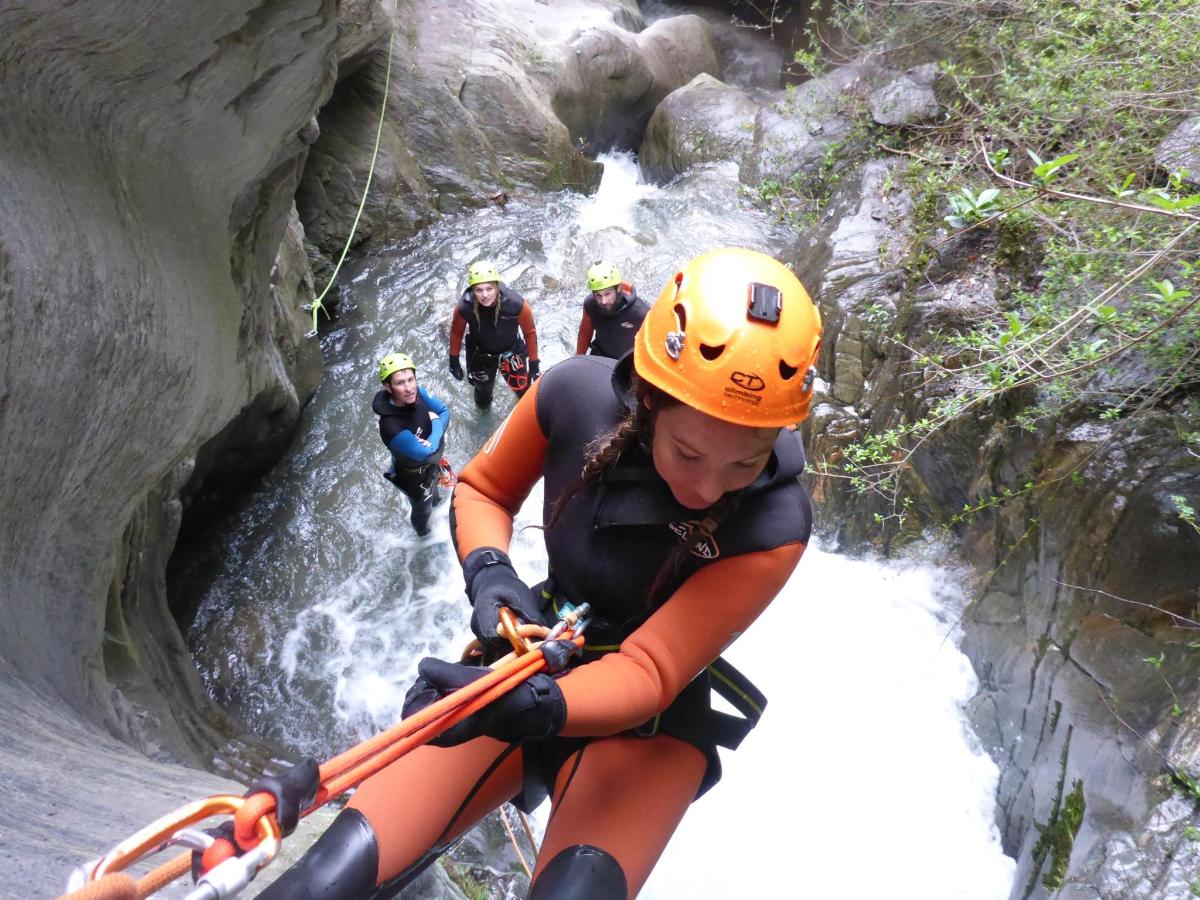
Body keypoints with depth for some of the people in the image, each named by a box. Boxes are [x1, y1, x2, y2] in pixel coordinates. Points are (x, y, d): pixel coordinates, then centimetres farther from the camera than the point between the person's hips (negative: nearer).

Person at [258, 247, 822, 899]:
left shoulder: (776, 525, -26)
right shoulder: (576, 393, -19)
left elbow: (648, 675, -25)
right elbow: (482, 489, -1)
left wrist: (530, 709, -43)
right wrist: (488, 574, -21)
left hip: (651, 720, -1)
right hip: (529, 667, 2)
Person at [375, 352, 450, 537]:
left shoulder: (417, 392, -26)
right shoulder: (391, 426, -43)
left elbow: (444, 410, -10)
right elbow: (426, 452, -38)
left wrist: (436, 437, -27)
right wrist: (437, 423, -25)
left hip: (432, 462, 6)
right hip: (415, 476, -6)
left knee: (434, 484, 39)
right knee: (423, 509, 25)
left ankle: (436, 500, 73)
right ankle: (425, 534, 58)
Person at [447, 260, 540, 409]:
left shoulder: (515, 303, -36)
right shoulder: (464, 307, -33)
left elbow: (529, 332, -18)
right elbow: (456, 332, -10)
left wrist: (534, 363, -9)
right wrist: (454, 360, 2)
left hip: (511, 350, -1)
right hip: (480, 353, 1)